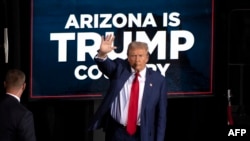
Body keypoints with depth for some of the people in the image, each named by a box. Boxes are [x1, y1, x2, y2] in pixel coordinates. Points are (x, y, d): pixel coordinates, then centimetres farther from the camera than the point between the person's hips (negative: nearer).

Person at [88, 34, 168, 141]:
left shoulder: (158, 80, -1)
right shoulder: (119, 68, 1)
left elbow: (161, 114, 0)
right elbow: (106, 64, -20)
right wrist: (102, 53, -43)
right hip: (116, 132, 1)